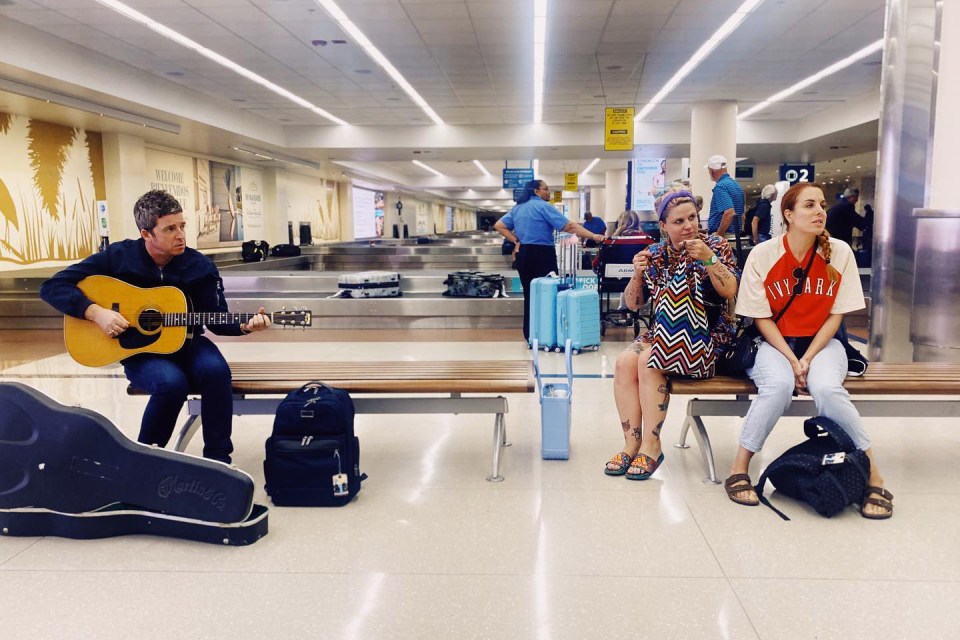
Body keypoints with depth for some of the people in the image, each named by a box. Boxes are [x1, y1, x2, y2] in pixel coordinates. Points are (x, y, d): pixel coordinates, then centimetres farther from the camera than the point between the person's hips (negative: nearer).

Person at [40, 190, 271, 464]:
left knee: (216, 370, -31)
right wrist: (96, 312, -23)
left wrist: (244, 326, -24)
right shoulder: (117, 256, -10)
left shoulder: (200, 266, -6)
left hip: (185, 343, 2)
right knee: (172, 381, -34)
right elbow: (52, 287, -9)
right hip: (138, 349, -2)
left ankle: (218, 458, -14)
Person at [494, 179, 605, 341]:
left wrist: (516, 240, 6)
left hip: (523, 254, 7)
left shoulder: (517, 208, 13)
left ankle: (529, 336, 17)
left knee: (529, 294, 12)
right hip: (541, 254, -7)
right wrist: (593, 236, -16)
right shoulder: (543, 206, -8)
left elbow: (499, 226, 13)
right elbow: (569, 226, -16)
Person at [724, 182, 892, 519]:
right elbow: (761, 318, -6)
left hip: (821, 341, 1)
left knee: (827, 388, -31)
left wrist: (807, 359, -14)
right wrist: (791, 360, -15)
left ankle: (872, 473, -13)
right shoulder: (762, 255, -9)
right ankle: (739, 467, -18)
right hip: (775, 342, -1)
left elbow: (836, 315, -3)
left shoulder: (840, 252, -6)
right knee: (778, 385, -33)